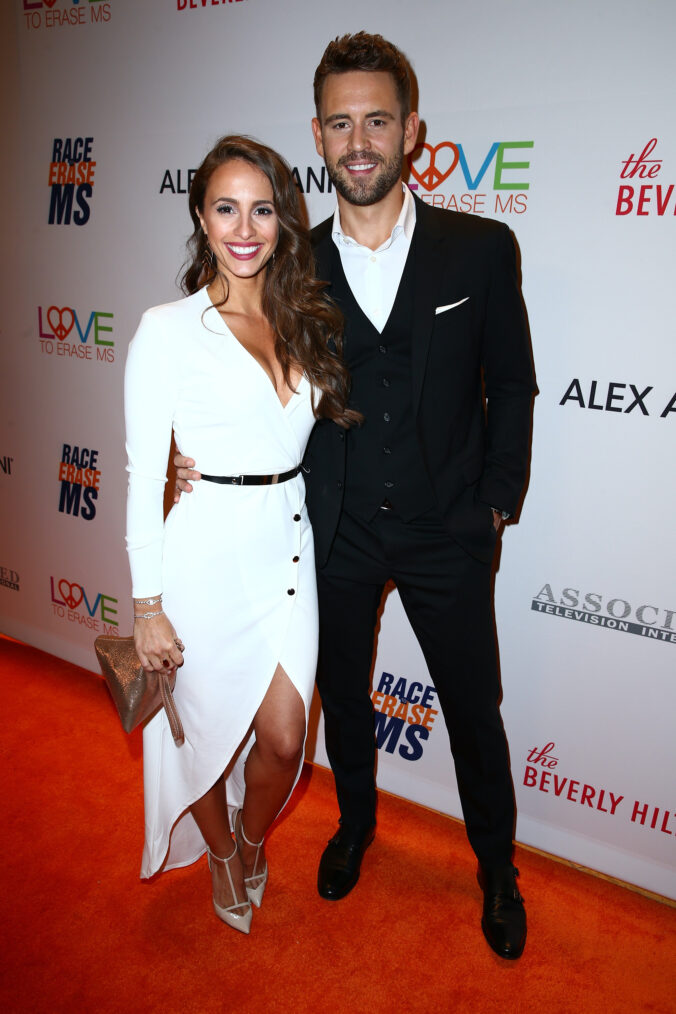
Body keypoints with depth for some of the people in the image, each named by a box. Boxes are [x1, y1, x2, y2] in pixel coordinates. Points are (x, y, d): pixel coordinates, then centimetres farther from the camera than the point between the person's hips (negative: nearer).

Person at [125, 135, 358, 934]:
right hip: (207, 558, -4)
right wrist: (148, 605, -9)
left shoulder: (304, 322, 6)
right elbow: (143, 474, -9)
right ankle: (220, 856, 48)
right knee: (212, 732, 15)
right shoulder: (167, 329, -9)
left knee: (284, 739, 11)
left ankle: (253, 839, 46)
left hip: (288, 549, 4)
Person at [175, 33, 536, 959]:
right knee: (342, 695, 21)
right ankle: (356, 824, 51)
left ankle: (497, 870, 42)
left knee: (474, 711, 14)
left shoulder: (481, 248, -6)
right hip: (337, 533, 2)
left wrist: (497, 500, -2)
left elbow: (510, 384, 0)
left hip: (447, 532, -1)